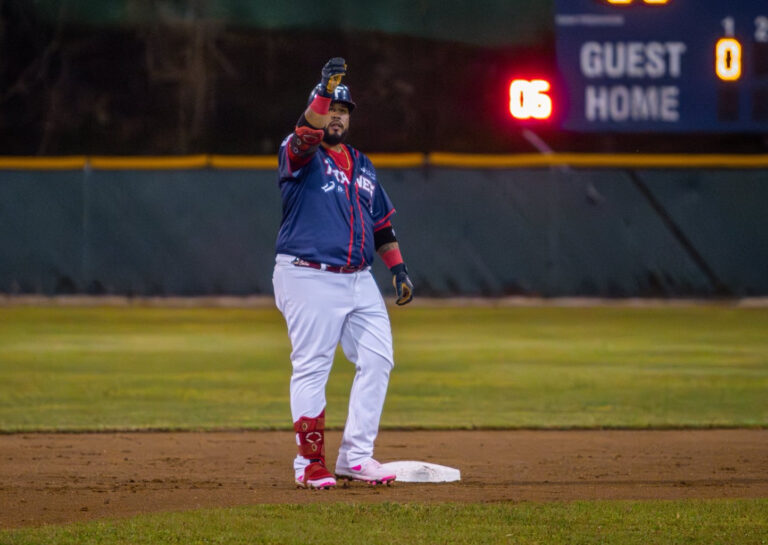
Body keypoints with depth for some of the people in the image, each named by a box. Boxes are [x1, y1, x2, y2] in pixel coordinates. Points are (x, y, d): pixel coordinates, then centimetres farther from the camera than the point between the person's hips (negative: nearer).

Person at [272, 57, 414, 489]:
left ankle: (356, 456, 6)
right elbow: (306, 135, -26)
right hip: (310, 279, -7)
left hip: (358, 280, 7)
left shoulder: (361, 165, 19)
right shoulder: (301, 156, -1)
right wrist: (325, 89, -34)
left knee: (377, 360, 1)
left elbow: (382, 221, 23)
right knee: (311, 368, -7)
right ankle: (311, 463, -1)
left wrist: (398, 266, 14)